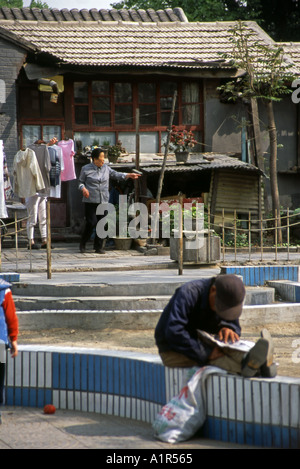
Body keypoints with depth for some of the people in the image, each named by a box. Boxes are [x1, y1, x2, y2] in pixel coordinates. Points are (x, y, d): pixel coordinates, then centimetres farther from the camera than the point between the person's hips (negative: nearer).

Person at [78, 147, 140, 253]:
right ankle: (82, 244, 8)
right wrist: (83, 188, -14)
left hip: (103, 201, 4)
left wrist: (129, 175, 5)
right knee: (91, 223, -11)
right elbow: (80, 182, 7)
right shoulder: (86, 169, 2)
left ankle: (98, 247, 9)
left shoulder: (106, 168, 13)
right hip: (90, 200, -4)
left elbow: (116, 174, 17)